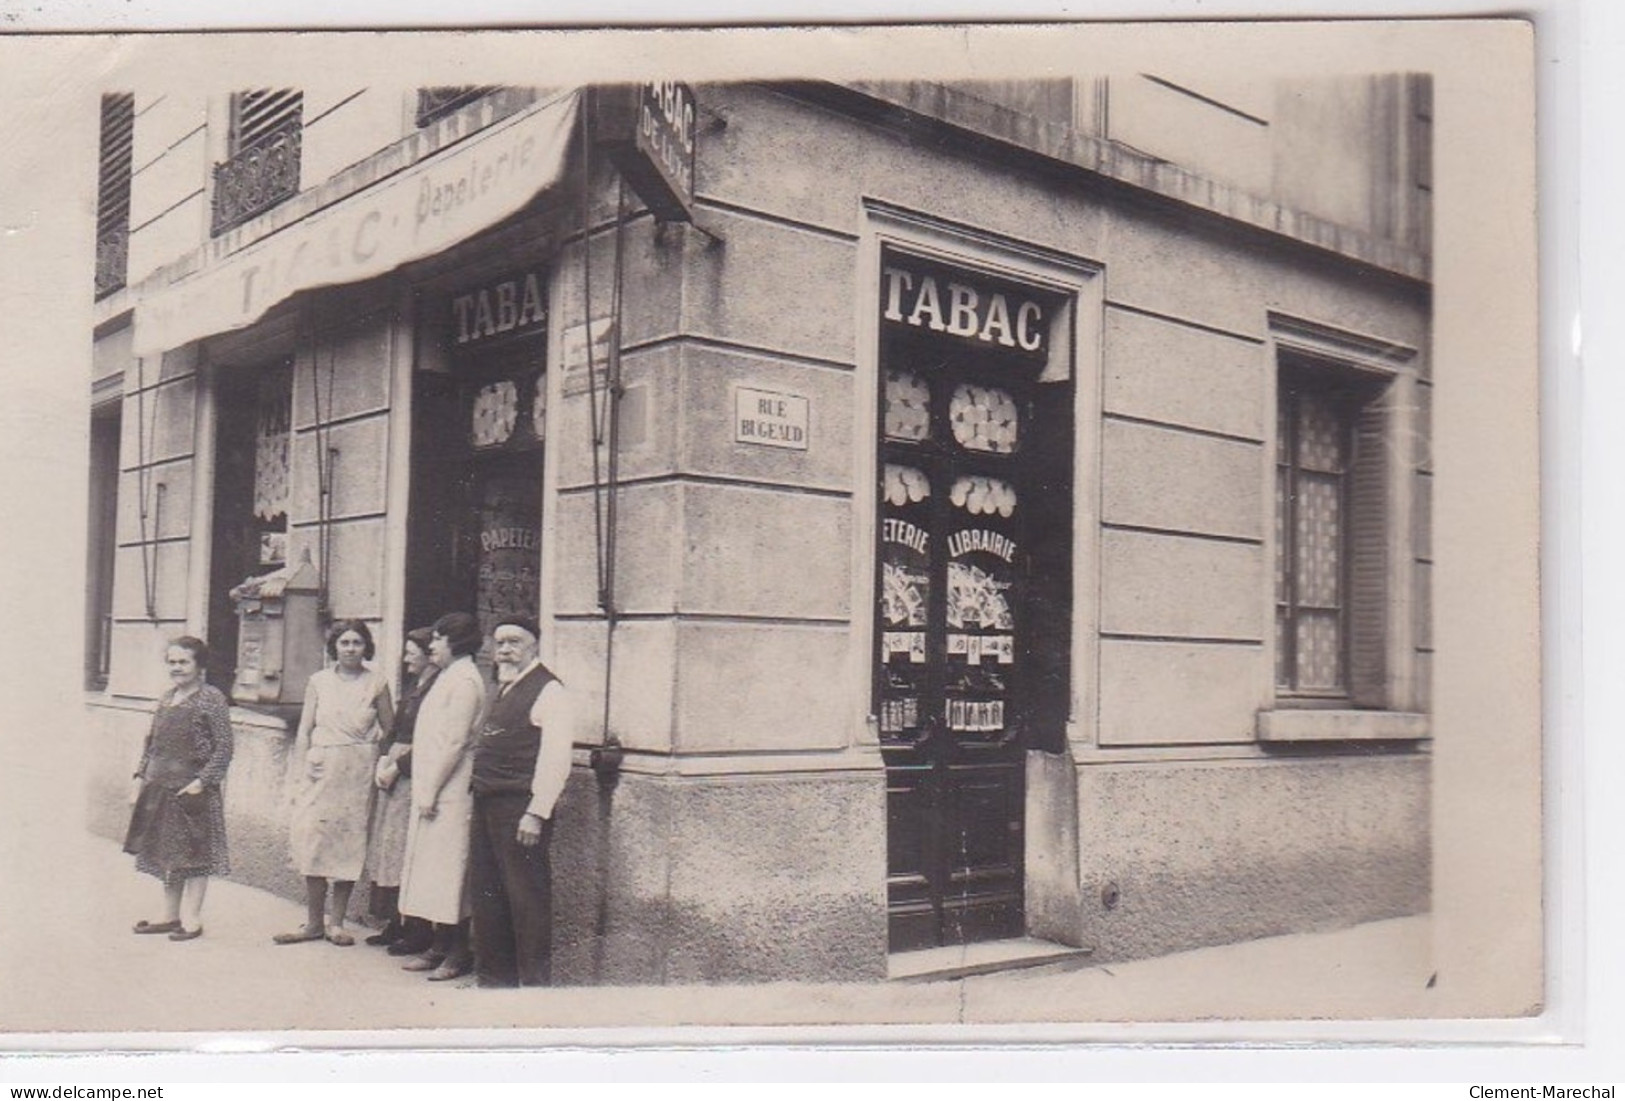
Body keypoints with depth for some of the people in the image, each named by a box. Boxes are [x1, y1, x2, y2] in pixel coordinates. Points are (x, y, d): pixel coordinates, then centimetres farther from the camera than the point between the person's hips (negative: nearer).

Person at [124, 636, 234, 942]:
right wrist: (142, 776, 11)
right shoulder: (166, 698, 12)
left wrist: (203, 781, -19)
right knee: (165, 853, 14)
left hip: (193, 790, -8)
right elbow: (152, 742, 19)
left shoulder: (212, 699, -11)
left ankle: (192, 919, 7)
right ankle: (170, 915, 24)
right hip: (160, 788, 8)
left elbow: (224, 747, -14)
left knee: (194, 853, 0)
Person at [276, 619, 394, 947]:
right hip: (321, 770, 1)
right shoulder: (318, 681, 6)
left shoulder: (376, 684, 3)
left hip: (359, 773, -1)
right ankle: (314, 922, 8)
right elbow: (304, 731, 7)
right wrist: (297, 778, 3)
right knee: (313, 842, -3)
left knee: (350, 845, 1)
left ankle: (337, 922, 11)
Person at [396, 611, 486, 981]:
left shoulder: (464, 680, -13)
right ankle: (440, 946, 18)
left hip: (450, 794, -10)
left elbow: (455, 742, -18)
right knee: (436, 871, 12)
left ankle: (459, 952, 1)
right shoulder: (449, 677, 17)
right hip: (433, 792, 10)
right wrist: (425, 790, 15)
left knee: (449, 871, -5)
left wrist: (431, 790, -17)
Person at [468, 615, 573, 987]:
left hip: (520, 807, -9)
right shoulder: (503, 688, 18)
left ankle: (535, 983, 3)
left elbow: (555, 759, -17)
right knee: (485, 891, 13)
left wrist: (536, 813, -22)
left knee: (526, 896, -4)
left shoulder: (548, 690, -10)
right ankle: (494, 976, 24)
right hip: (487, 803, 9)